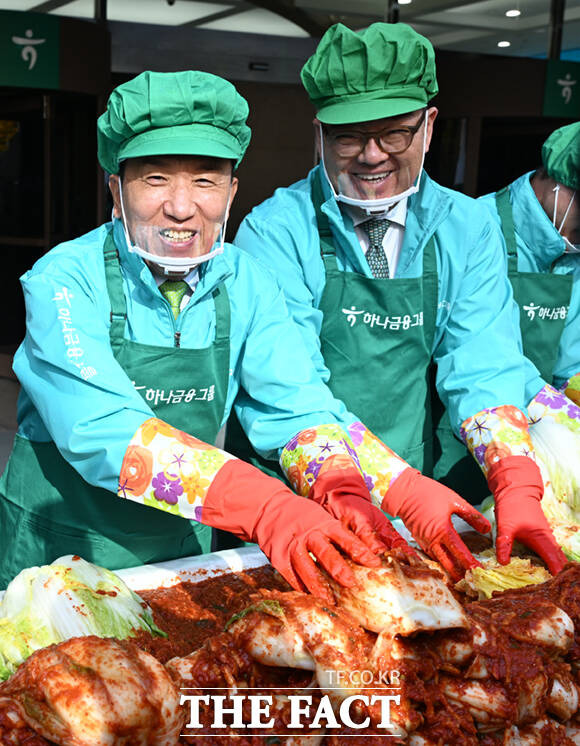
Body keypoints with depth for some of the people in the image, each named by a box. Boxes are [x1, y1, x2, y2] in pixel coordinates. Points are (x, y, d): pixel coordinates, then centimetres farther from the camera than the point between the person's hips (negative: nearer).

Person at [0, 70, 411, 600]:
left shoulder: (244, 282, -2)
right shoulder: (64, 282, -17)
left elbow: (294, 402, -7)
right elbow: (100, 430, -29)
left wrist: (341, 492, -29)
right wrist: (264, 507, -41)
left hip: (186, 559, 3)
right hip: (60, 558, -3)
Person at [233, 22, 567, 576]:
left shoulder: (468, 230, 4)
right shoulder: (274, 231, -9)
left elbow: (484, 369, -3)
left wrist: (517, 488, -21)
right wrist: (402, 489, -28)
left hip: (419, 509, 3)